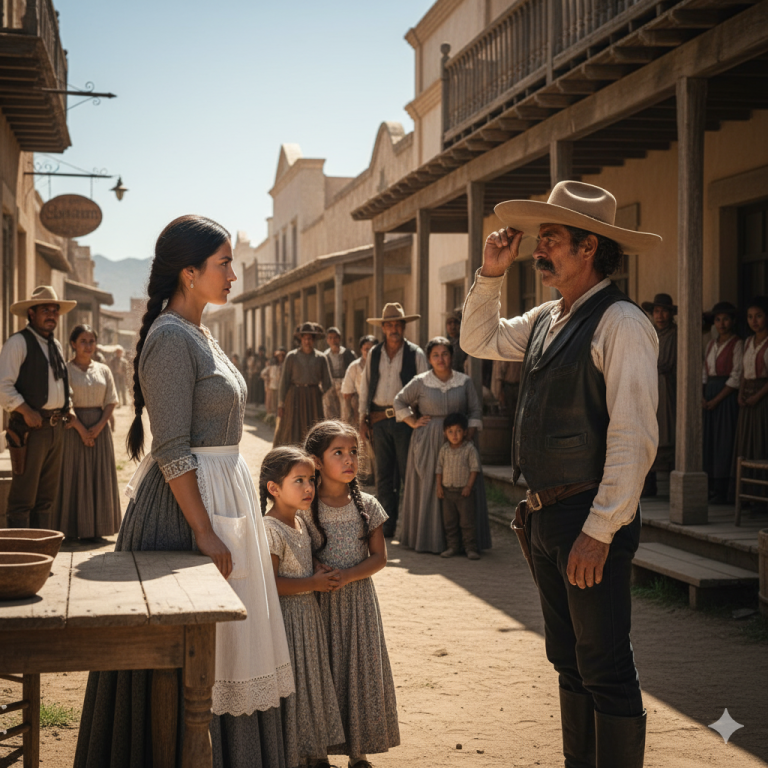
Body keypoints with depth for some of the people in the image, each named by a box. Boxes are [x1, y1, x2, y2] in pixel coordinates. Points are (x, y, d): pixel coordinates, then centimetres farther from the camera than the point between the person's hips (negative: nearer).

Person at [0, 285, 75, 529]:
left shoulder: (56, 346, 19)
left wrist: (66, 408, 16)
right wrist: (26, 411, -20)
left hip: (56, 427, 8)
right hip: (30, 427, -8)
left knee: (47, 496, 11)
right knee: (23, 496, -6)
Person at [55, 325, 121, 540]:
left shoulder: (103, 370, 10)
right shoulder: (65, 370, -1)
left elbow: (111, 402, 7)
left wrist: (99, 426, -9)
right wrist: (80, 428, -16)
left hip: (100, 429, 4)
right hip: (74, 428, -4)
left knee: (100, 477, 3)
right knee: (74, 476, -3)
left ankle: (96, 528, 9)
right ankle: (73, 529, 1)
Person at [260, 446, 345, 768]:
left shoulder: (301, 524, 9)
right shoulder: (270, 529, -20)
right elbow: (269, 583, -25)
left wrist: (321, 576, 3)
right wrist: (313, 584, -19)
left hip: (308, 615, 9)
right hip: (284, 619, -9)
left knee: (313, 680, 16)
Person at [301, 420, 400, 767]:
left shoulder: (367, 506, 0)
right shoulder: (306, 509, -7)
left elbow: (378, 557, 1)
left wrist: (347, 575, -14)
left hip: (358, 599, 2)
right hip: (320, 602, -2)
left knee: (361, 670, 6)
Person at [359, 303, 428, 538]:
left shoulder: (415, 354, 1)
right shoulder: (373, 354, 11)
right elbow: (365, 388, 14)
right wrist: (363, 419, 9)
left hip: (404, 419, -3)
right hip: (379, 420, 3)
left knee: (408, 473, -4)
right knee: (383, 475, 7)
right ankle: (386, 526, 13)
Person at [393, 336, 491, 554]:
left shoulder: (465, 382, 5)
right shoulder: (420, 382, 2)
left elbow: (476, 411, 6)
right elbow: (400, 401, 13)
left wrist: (468, 436, -5)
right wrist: (413, 422, 3)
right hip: (428, 443, -1)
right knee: (429, 488, -2)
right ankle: (429, 539, 5)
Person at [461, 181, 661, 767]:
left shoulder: (621, 323, -16)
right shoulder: (546, 320, 11)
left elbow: (635, 438, -21)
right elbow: (479, 341, 27)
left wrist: (598, 531, -23)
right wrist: (490, 276, 12)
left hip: (591, 520, -9)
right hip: (545, 516, 9)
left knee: (606, 671, -1)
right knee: (568, 661, 19)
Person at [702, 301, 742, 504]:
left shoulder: (737, 344, -6)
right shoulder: (711, 344, 15)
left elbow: (736, 377, -12)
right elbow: (704, 372, 14)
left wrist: (716, 400, -14)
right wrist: (701, 396, -3)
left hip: (727, 396, -7)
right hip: (709, 396, 7)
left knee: (724, 440, -6)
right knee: (708, 440, 5)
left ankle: (721, 492, -3)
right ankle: (710, 487, 9)